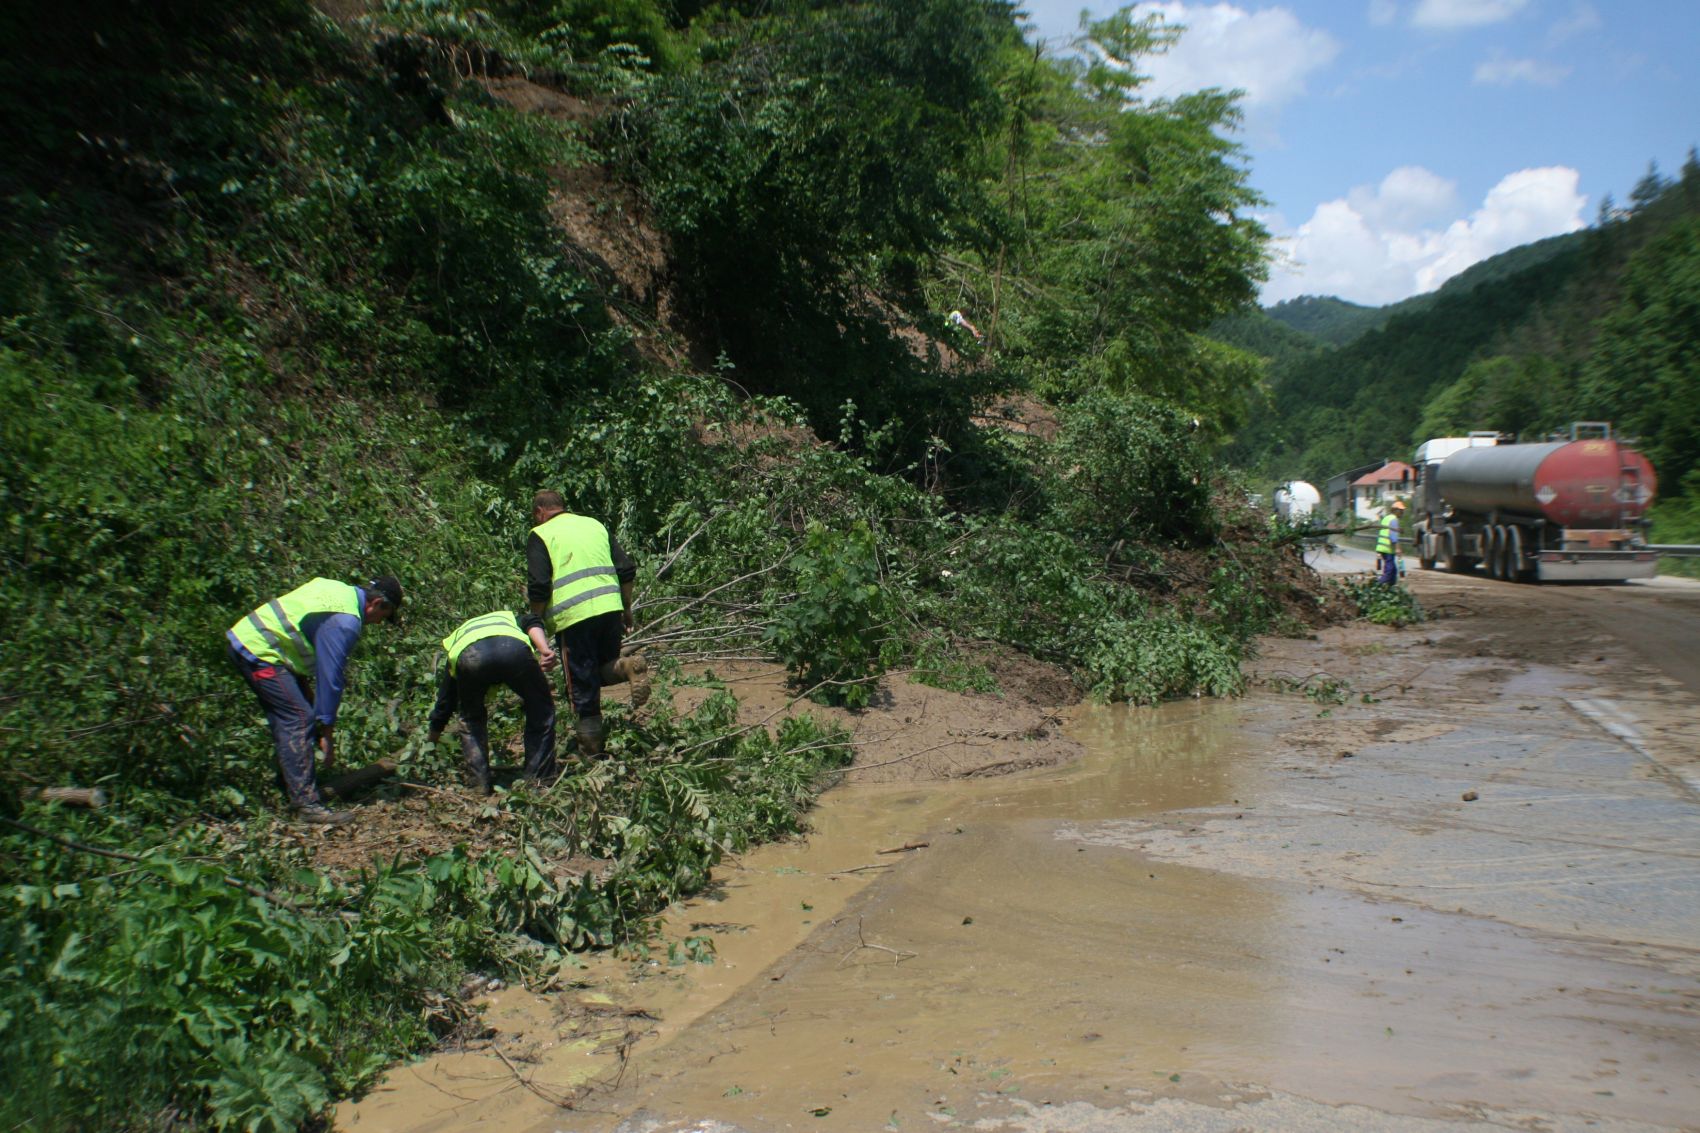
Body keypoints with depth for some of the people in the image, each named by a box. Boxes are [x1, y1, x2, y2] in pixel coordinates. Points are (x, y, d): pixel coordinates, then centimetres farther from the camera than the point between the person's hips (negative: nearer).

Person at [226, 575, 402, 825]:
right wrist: (327, 732, -9)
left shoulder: (339, 589, 10)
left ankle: (291, 789, 23)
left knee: (286, 720, 16)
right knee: (299, 720, -13)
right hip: (258, 652, -11)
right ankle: (306, 804, -15)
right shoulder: (345, 622, -18)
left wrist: (304, 683, 18)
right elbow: (330, 676, -16)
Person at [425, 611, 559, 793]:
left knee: (471, 720, 28)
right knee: (541, 710, 22)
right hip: (515, 649, -1)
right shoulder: (509, 618, 45)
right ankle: (539, 778, 21)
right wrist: (545, 650, 1)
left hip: (469, 656, 1)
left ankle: (479, 782, 21)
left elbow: (444, 703, 49)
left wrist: (430, 742, 60)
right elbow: (533, 624, 17)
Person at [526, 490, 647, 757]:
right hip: (610, 608, 4)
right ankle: (626, 667, -12)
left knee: (582, 685, 6)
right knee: (604, 669, 21)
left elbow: (538, 586, -7)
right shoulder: (595, 525, 18)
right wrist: (627, 609, 20)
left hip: (572, 617, -4)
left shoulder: (540, 535, 3)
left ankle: (591, 748, 9)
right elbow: (627, 570, 13)